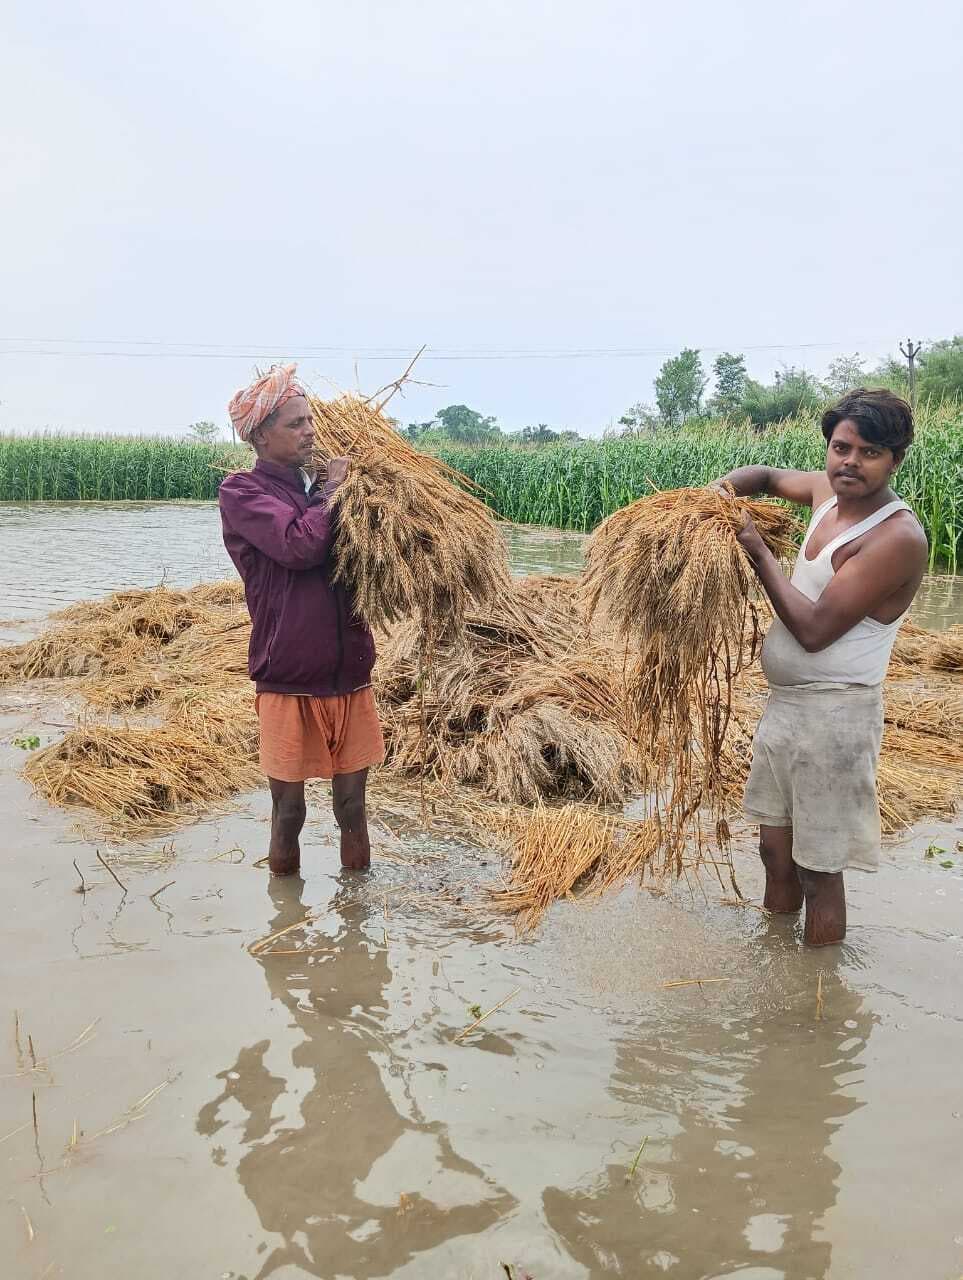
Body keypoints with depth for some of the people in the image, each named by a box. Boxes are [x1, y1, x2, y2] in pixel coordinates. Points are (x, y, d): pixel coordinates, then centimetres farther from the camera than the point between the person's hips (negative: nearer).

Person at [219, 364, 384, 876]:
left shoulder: (317, 490, 11)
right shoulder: (242, 492, -6)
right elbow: (300, 545, -23)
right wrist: (331, 489, -7)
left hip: (351, 678, 5)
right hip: (288, 683, -5)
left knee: (352, 809, 14)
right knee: (288, 814, 9)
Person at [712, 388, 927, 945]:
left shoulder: (898, 537, -20)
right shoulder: (829, 491, 4)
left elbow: (815, 628, -23)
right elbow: (767, 475, 24)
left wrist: (758, 552, -14)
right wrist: (720, 490, 2)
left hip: (834, 715, -8)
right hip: (786, 703, 8)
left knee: (819, 872, 4)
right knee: (776, 850, 20)